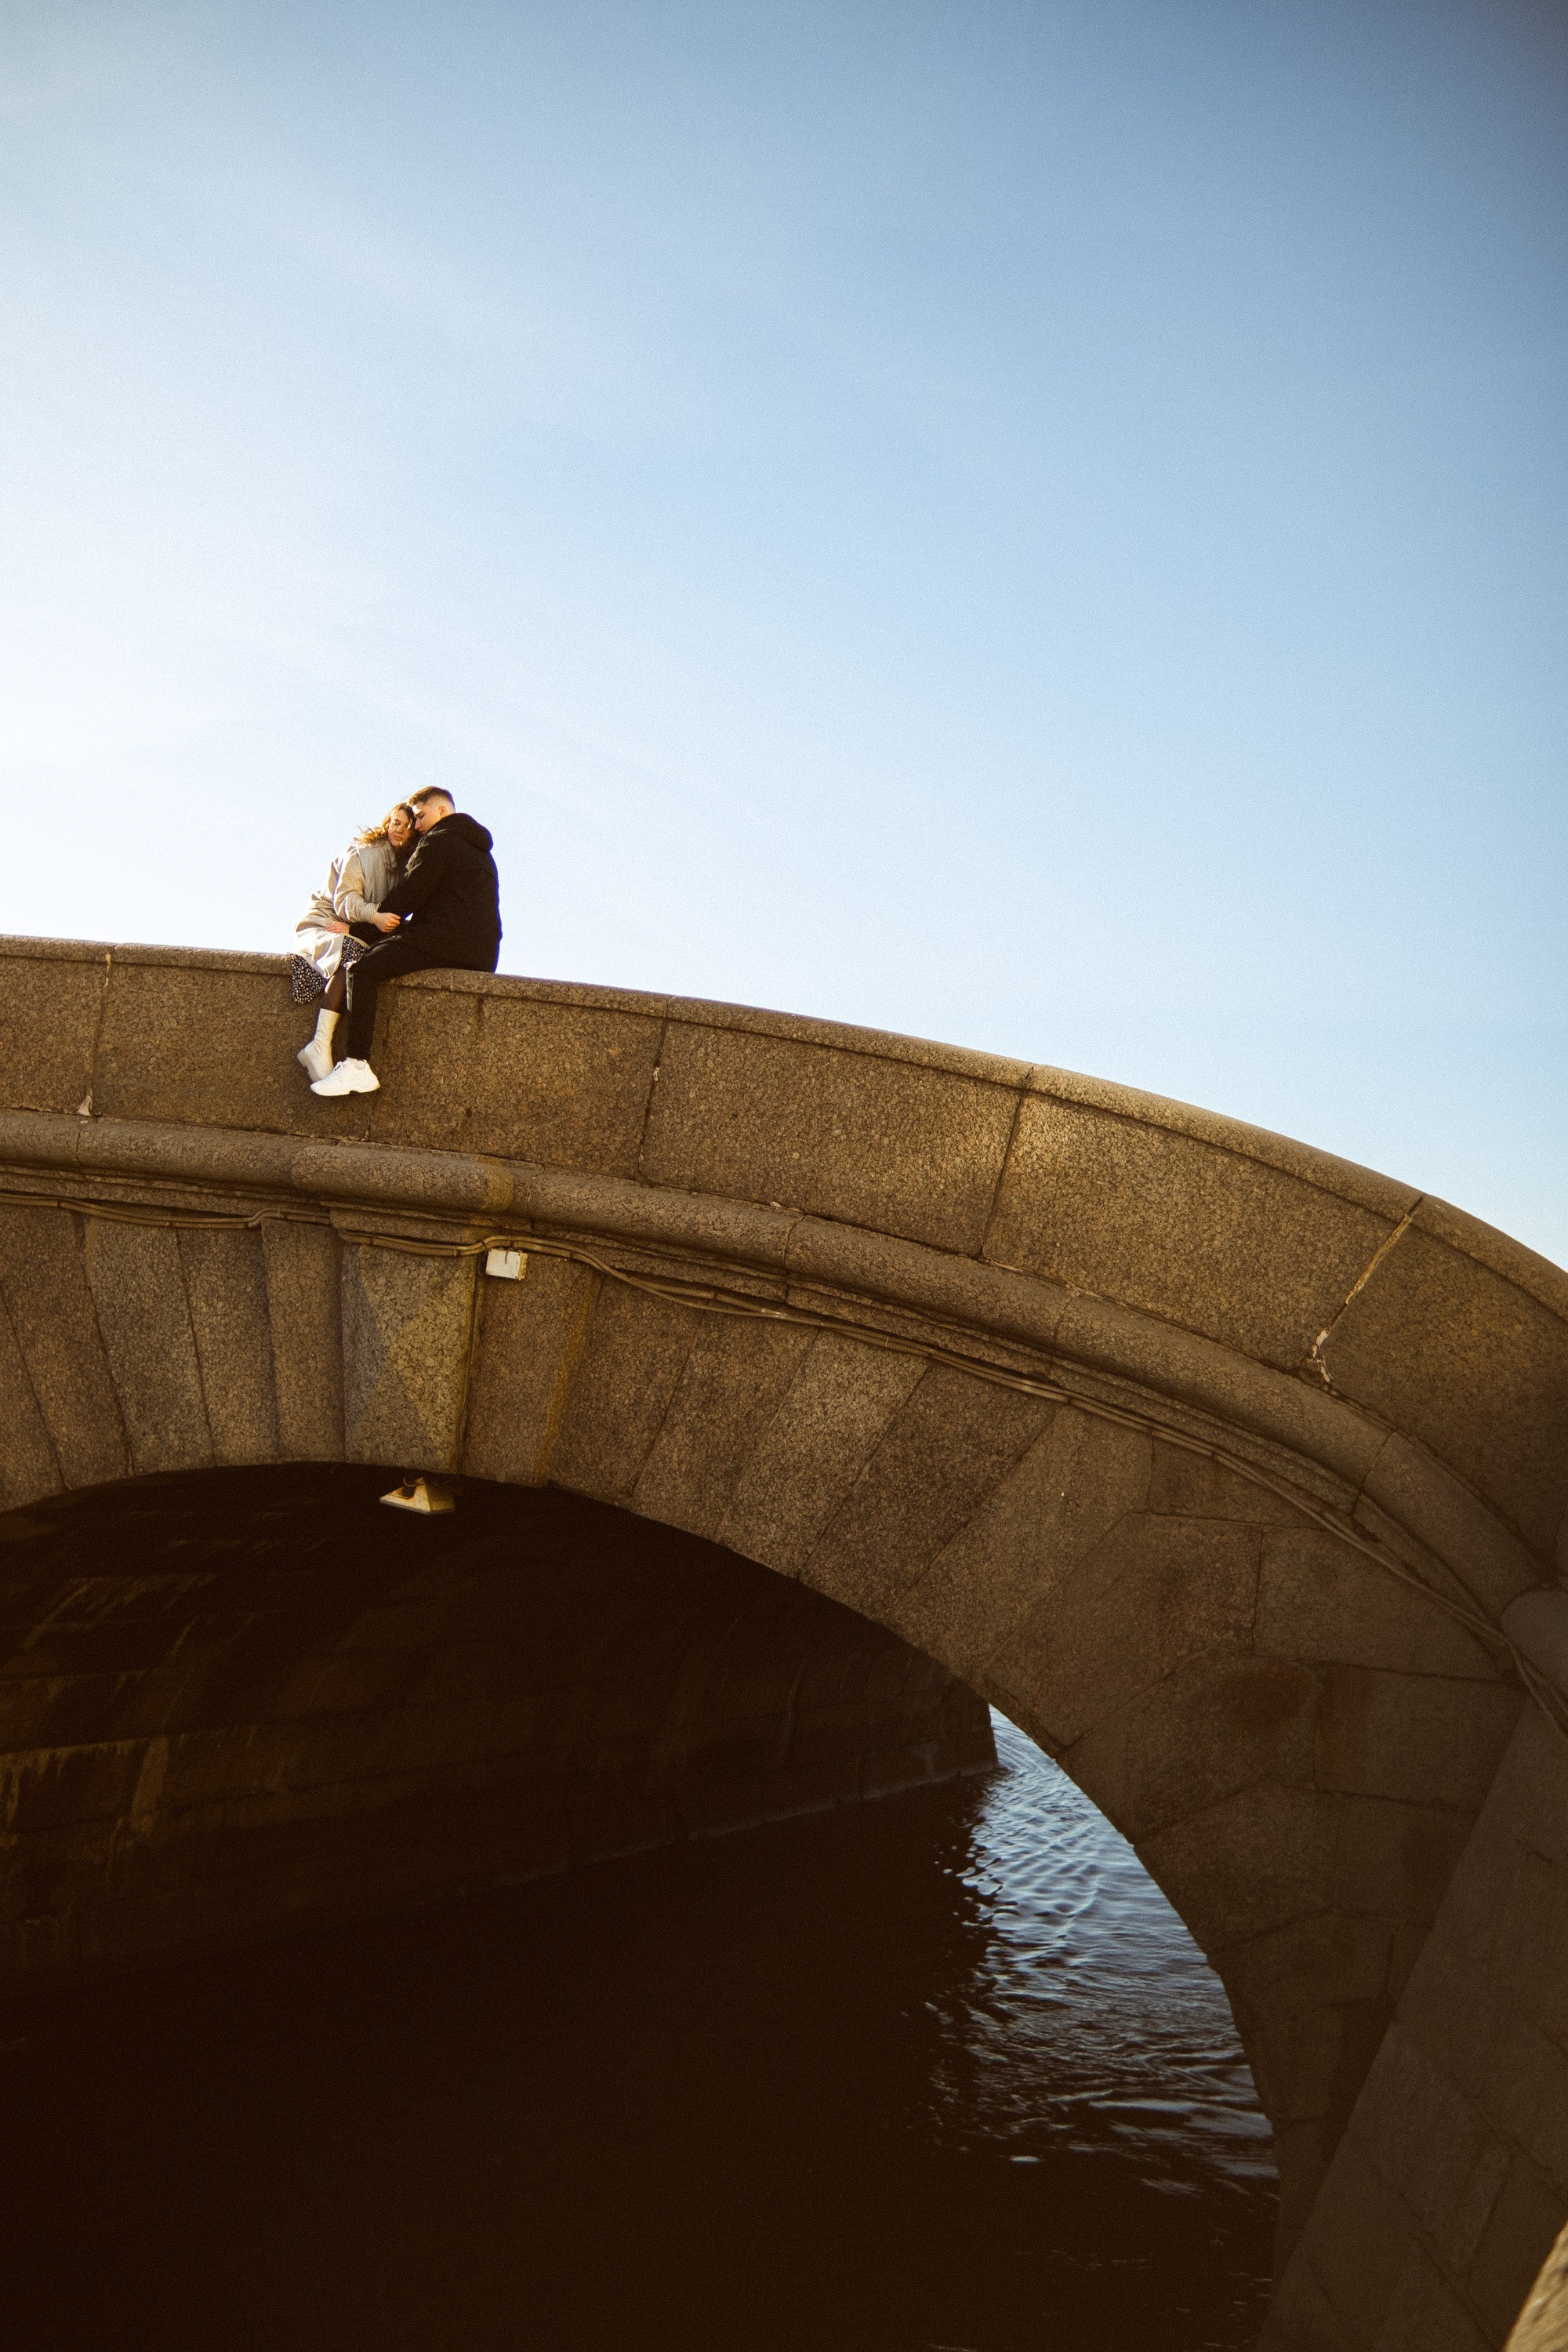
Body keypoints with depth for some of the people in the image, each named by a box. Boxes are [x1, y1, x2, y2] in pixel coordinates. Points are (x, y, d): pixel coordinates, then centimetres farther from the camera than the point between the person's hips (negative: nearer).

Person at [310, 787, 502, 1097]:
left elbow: (407, 895, -6)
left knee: (362, 970, -15)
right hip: (481, 954, 10)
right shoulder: (479, 849, 27)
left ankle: (356, 1066, -29)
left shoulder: (439, 842, -3)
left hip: (445, 941, -10)